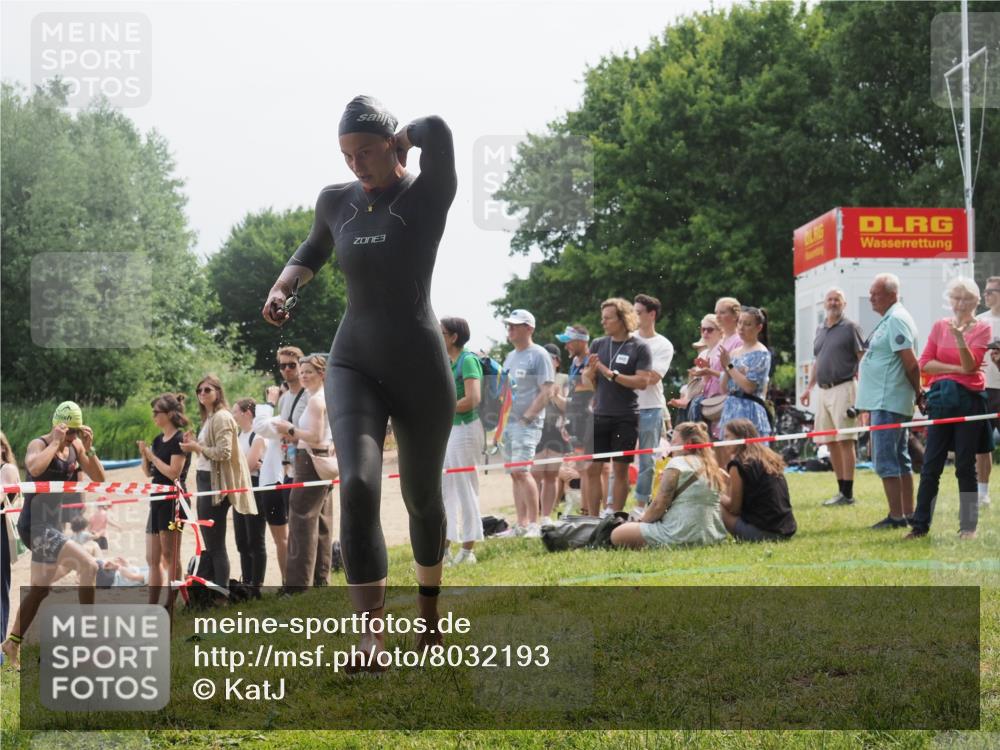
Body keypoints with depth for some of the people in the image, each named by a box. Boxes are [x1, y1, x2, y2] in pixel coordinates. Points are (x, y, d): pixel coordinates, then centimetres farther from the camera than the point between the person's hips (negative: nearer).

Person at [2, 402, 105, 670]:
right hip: (35, 526, -8)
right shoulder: (38, 444, -13)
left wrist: (89, 448, -8)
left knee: (39, 590, 17)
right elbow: (35, 467, -36)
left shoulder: (75, 446, 6)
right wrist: (56, 442, -25)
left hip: (53, 525, 8)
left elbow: (99, 477, 4)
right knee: (88, 565, -21)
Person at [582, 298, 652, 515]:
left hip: (626, 418, -4)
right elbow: (586, 380, 12)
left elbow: (642, 381, -12)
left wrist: (611, 374, -16)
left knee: (620, 469, 2)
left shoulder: (639, 348, -3)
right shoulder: (598, 344, 10)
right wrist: (591, 369, -9)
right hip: (600, 415, 4)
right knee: (593, 468, 2)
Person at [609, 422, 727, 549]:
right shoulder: (712, 466, 14)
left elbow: (659, 505, -9)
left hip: (682, 535, -9)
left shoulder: (677, 463, -8)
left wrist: (641, 521, 7)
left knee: (617, 535, -6)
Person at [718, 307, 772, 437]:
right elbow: (725, 388, 13)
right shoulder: (734, 353, 14)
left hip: (750, 411, -7)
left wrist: (729, 366, -11)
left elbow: (749, 386, -14)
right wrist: (725, 368, -4)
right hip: (731, 408, 7)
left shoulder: (761, 354, -4)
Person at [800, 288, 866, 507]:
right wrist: (809, 388, 20)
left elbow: (863, 358, -7)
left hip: (843, 388, -7)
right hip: (823, 390, 7)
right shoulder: (820, 329, 18)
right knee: (830, 442, 8)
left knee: (845, 441, -8)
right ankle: (841, 490, 14)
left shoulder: (850, 327, -2)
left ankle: (848, 493, -8)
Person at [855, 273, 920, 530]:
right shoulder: (889, 320, 16)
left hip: (888, 402, -11)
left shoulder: (896, 320, -16)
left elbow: (911, 363, -19)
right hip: (884, 401, 11)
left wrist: (918, 393, -10)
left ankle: (896, 516, -7)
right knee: (900, 460, 13)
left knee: (885, 461, -9)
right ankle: (907, 513, 19)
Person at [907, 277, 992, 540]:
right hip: (941, 398, 2)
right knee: (931, 464, 2)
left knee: (965, 465, 2)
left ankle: (969, 527, 10)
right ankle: (920, 524, 6)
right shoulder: (940, 326, 8)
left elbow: (971, 366, -10)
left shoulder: (982, 328, 0)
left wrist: (960, 338, -25)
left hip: (969, 399, -2)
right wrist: (955, 369, -9)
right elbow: (925, 364, 2)